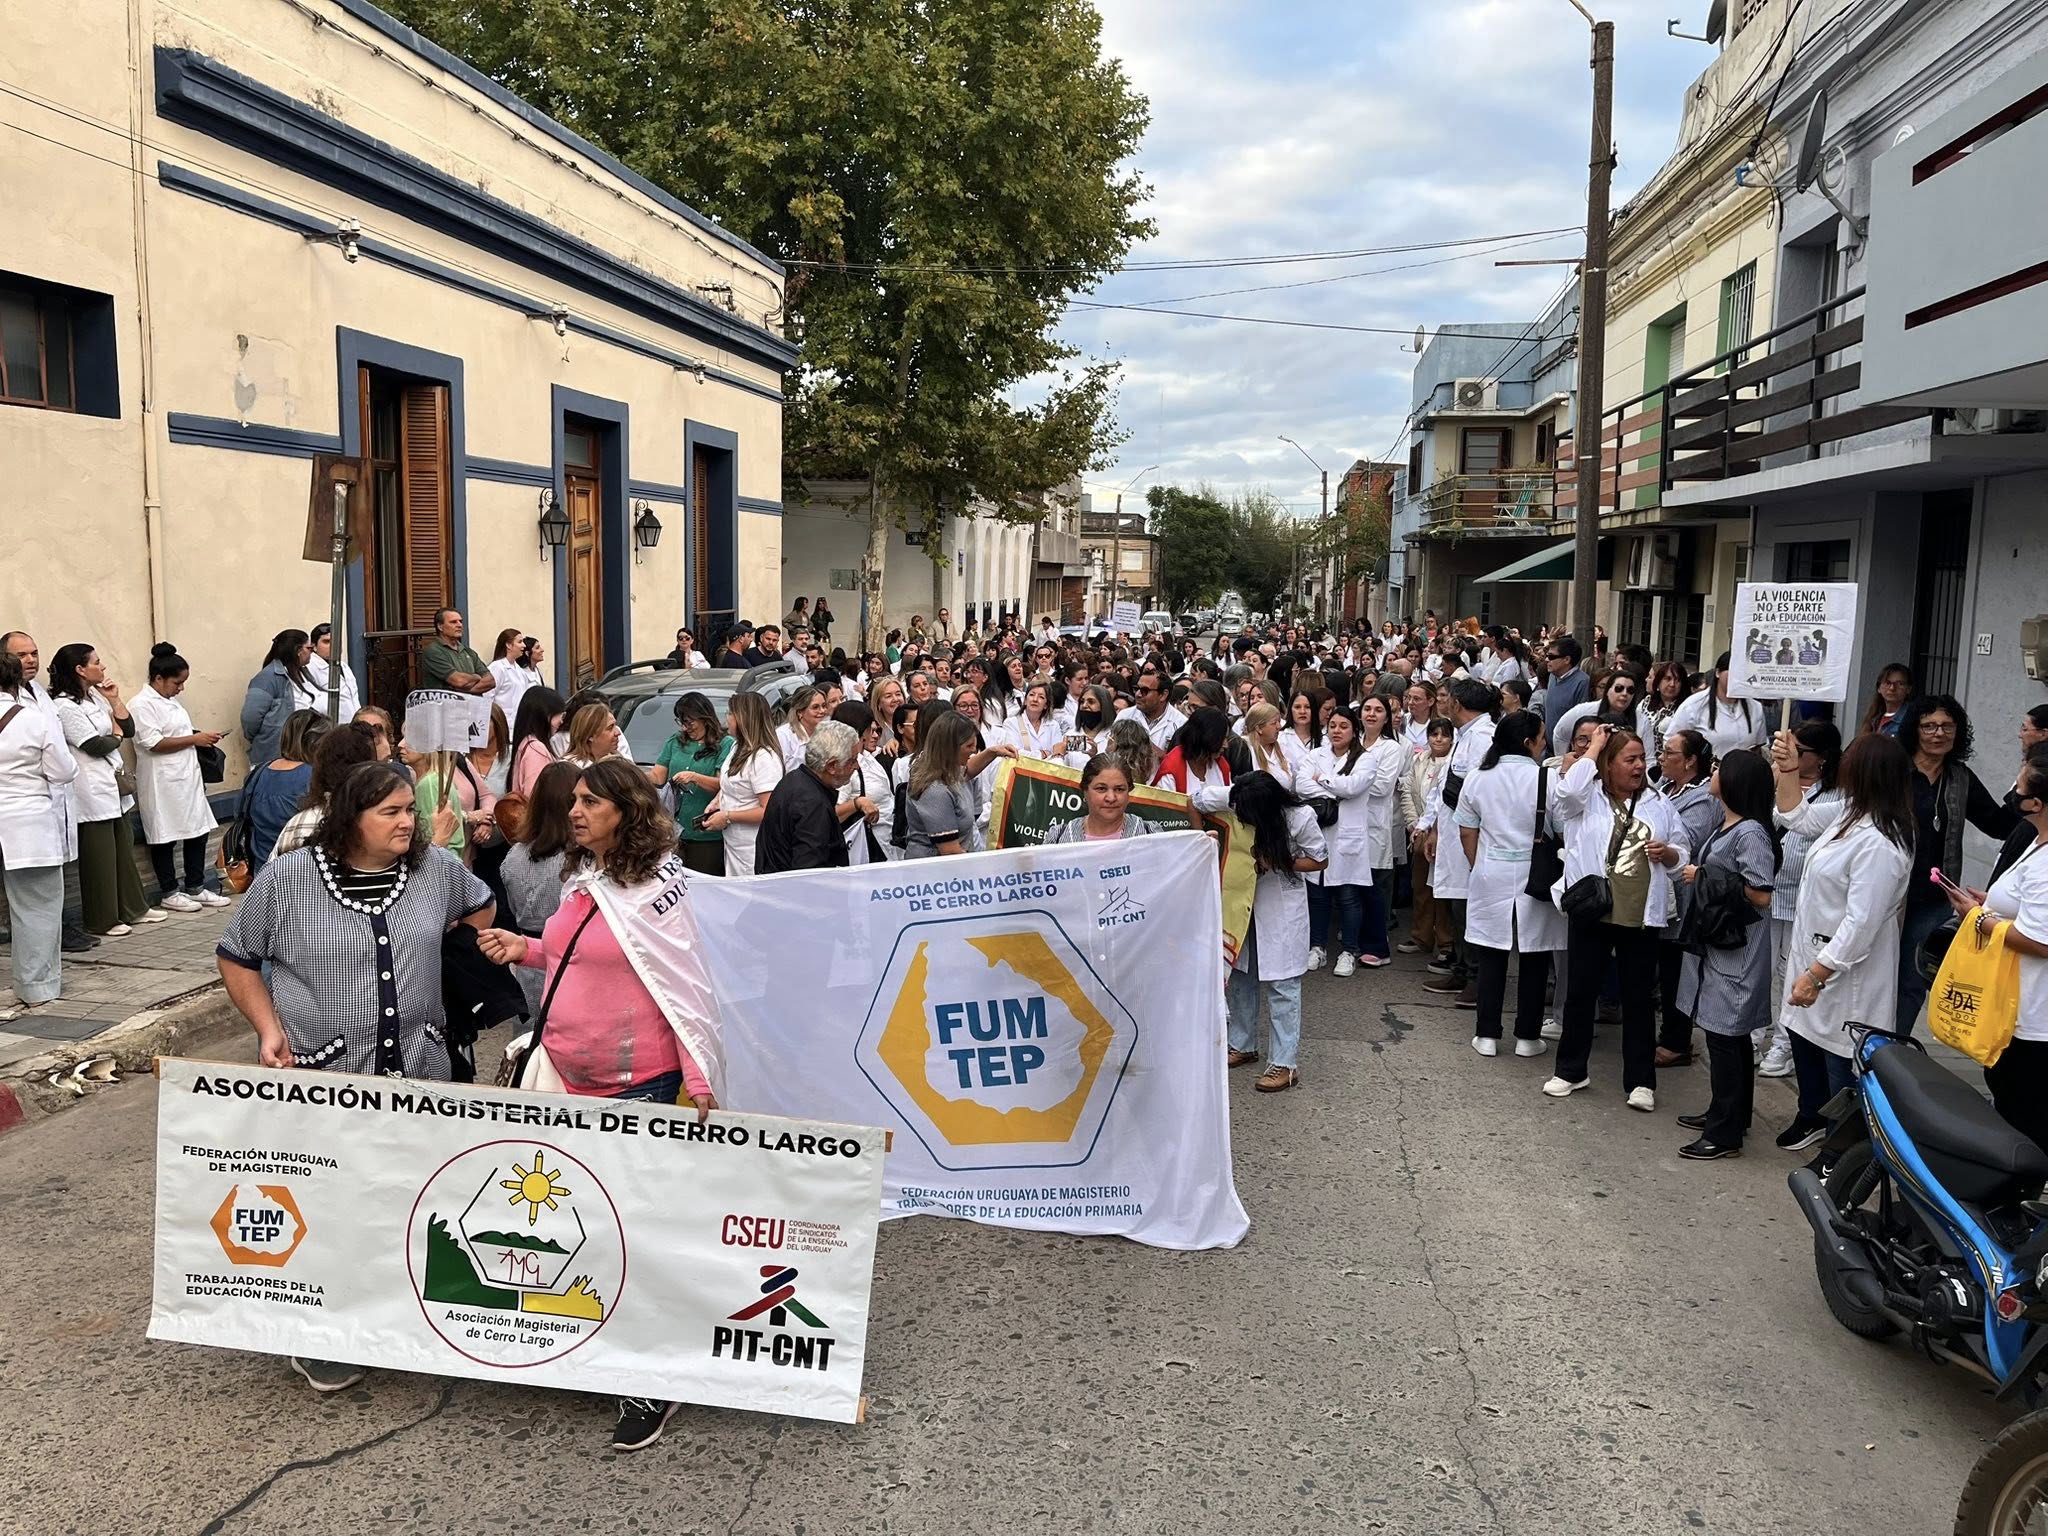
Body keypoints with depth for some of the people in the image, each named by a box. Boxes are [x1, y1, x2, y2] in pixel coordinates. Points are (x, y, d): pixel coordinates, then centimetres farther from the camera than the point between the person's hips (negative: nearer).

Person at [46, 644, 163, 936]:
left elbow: (129, 729, 11)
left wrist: (114, 700, 0)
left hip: (114, 786, 9)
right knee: (99, 856, -1)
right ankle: (102, 921, 8)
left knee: (124, 849, 15)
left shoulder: (95, 698, 12)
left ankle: (133, 908, 25)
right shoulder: (65, 706, -14)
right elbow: (95, 746, -16)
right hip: (91, 790, -9)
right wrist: (116, 736, 3)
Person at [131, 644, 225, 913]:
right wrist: (195, 739, -17)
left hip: (187, 778, 9)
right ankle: (169, 893, 13)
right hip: (162, 785, -8)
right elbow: (154, 743, -21)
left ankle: (195, 888, 20)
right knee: (165, 838, 2)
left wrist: (201, 738, 9)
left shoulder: (171, 702, 15)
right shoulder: (141, 705, -12)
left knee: (197, 831, 10)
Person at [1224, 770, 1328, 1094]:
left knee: (1280, 983, -2)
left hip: (1281, 905, -4)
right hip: (1242, 897, 5)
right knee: (1237, 974, 13)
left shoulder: (1300, 817, -22)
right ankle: (1243, 1044, 31)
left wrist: (1275, 864, -20)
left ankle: (1285, 1063, 4)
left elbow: (1320, 860, -9)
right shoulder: (1234, 802, -15)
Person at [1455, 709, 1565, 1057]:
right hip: (1535, 878, -3)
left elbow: (1467, 834, 5)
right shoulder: (1547, 779, -11)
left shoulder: (1478, 779, 1)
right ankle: (1527, 1036, 15)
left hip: (1491, 876, 3)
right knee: (1534, 959, 8)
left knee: (1491, 957, 9)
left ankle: (1486, 1035, 12)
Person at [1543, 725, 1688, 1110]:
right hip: (1592, 912, -2)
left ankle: (1640, 1080, 18)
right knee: (1580, 993, 8)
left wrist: (1668, 853, -10)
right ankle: (1571, 1070, 22)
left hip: (1641, 916, 2)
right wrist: (1594, 746, -13)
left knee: (1639, 999, 8)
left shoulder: (1658, 805, 9)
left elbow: (1683, 852, 14)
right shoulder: (1586, 798, -1)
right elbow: (1567, 790, -25)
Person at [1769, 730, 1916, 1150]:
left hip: (1846, 972, -10)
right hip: (1815, 953, 10)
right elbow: (1798, 817, 20)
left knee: (1839, 1060, 4)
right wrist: (1787, 772, 7)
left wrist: (1816, 974, -25)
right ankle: (1813, 1116, 47)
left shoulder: (1880, 845, -29)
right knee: (1805, 1040, 26)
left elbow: (1860, 925, -29)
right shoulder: (1852, 813, 0)